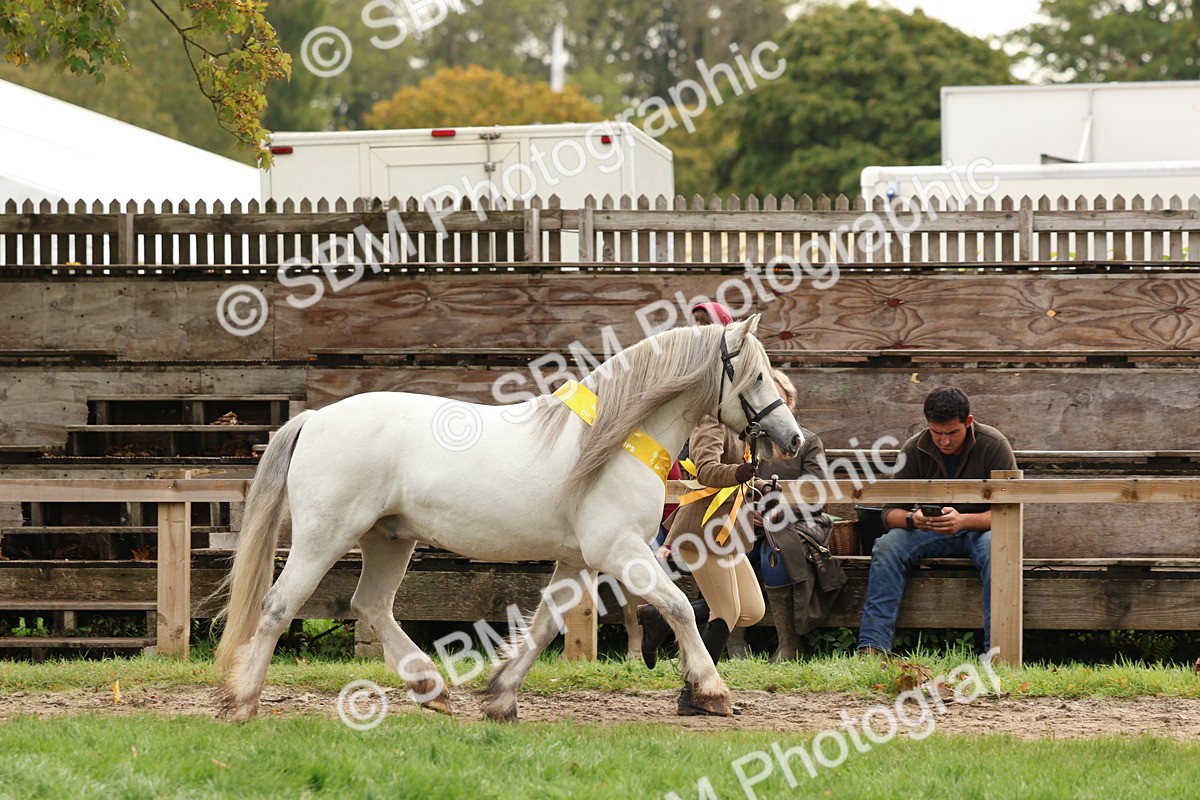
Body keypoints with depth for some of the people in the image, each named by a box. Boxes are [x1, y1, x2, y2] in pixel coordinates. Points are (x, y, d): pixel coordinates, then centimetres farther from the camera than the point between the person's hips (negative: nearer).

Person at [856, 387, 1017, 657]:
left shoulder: (993, 446, -15)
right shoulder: (915, 450, -7)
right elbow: (890, 512, -7)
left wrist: (963, 521, -37)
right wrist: (912, 519, -32)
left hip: (980, 529, -3)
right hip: (931, 532, 3)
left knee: (996, 548, -38)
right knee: (887, 546, -26)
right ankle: (872, 647, -33)